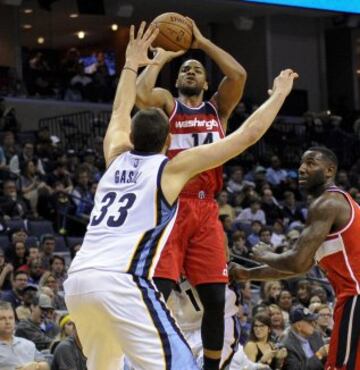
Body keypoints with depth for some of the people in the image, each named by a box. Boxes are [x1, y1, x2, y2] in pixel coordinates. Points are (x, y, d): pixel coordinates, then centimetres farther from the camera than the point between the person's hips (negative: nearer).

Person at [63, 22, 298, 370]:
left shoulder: (116, 158, 23)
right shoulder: (173, 167, 8)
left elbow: (121, 111, 46)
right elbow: (248, 134, 12)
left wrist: (131, 63, 56)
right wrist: (279, 94, 25)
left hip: (77, 279, 7)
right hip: (122, 280, -7)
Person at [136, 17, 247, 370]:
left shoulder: (218, 108, 18)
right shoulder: (167, 103, 9)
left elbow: (238, 75, 0)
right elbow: (140, 94, -14)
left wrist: (202, 42, 4)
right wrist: (160, 59, 0)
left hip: (206, 211, 4)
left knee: (215, 299, 3)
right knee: (156, 294, -13)